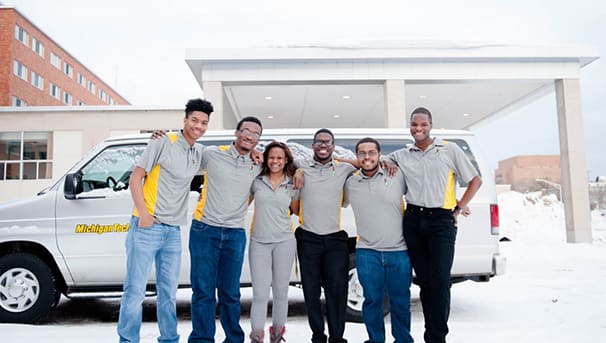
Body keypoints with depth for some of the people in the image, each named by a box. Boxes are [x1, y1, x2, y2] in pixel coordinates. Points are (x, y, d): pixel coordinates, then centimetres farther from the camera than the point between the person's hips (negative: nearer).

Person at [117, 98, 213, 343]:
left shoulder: (199, 152, 11)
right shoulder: (163, 143, -6)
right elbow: (136, 178, -6)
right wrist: (143, 213, -16)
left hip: (173, 231, 6)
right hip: (146, 227, -6)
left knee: (169, 292, 14)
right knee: (135, 290, -1)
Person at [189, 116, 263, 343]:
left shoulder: (258, 166, 7)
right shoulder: (212, 154, 0)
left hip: (235, 235, 2)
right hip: (204, 230, -2)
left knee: (230, 293, 10)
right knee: (203, 291, -1)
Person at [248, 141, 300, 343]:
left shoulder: (291, 184, 7)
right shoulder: (256, 181, 5)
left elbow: (296, 210, 13)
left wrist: (299, 188, 5)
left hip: (284, 241, 1)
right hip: (258, 241, -1)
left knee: (281, 291, 8)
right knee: (260, 293, -4)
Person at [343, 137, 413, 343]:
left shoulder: (397, 176, 1)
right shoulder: (350, 183, 5)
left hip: (399, 251, 0)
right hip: (367, 252, 1)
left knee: (400, 301, 10)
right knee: (372, 299, 7)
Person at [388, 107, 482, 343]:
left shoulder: (450, 149, 5)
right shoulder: (401, 155, 11)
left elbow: (475, 180, 8)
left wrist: (459, 208, 0)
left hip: (441, 220, -2)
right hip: (413, 220, 3)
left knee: (440, 280, -8)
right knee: (424, 280, 7)